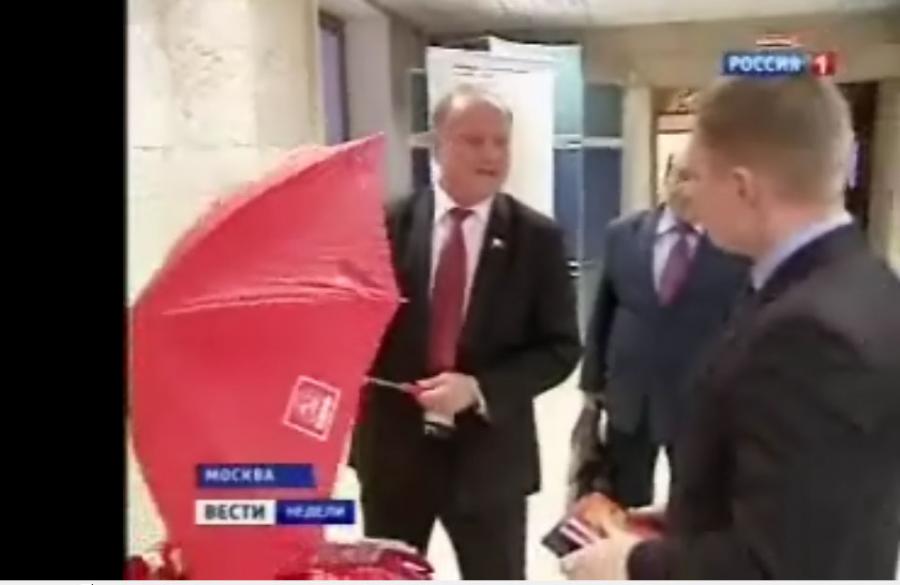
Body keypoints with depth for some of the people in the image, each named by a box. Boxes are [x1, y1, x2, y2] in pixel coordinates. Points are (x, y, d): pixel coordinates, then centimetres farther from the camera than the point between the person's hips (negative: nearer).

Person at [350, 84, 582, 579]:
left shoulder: (538, 238, -5)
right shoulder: (386, 225, -4)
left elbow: (561, 347, -5)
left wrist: (478, 389, -18)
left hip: (490, 452, 0)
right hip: (393, 446, 1)